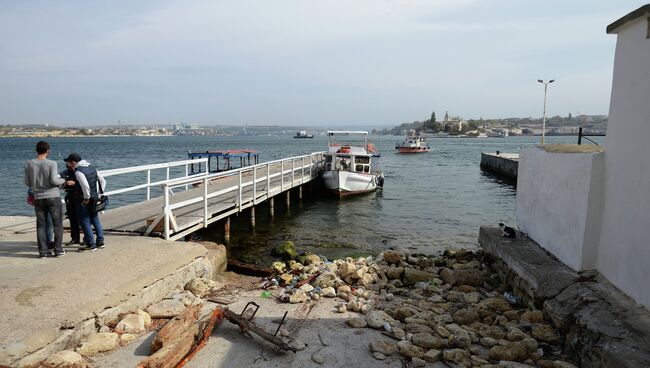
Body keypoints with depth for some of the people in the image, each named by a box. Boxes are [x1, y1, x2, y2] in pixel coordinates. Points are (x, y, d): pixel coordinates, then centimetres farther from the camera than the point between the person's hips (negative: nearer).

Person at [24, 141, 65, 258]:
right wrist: (62, 180, 4)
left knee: (41, 225, 10)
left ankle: (43, 251, 11)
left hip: (38, 198, 3)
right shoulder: (51, 163, -10)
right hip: (53, 196, -3)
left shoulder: (29, 164, 1)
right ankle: (58, 250, 5)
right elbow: (54, 180, -16)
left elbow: (27, 183, 4)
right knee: (57, 223, 5)